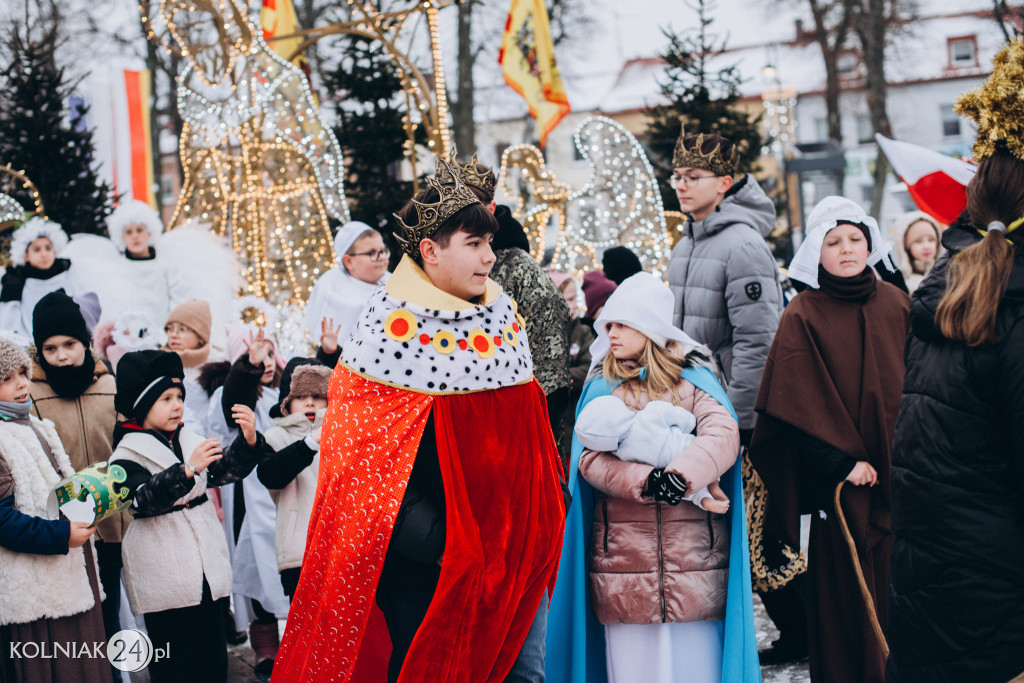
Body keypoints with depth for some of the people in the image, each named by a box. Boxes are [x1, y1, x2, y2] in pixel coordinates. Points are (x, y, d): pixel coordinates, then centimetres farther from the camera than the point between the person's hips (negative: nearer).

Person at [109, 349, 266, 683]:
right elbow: (142, 498, -25)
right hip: (164, 577, -6)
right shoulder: (127, 455, -8)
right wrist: (187, 470, -37)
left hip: (206, 566, 6)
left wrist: (248, 441, -15)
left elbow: (226, 469, 4)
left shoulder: (190, 441, 11)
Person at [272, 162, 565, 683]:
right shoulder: (393, 329, -12)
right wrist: (444, 543, -17)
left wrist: (532, 532, 11)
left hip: (512, 555, 6)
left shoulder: (503, 315, 7)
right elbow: (362, 456, -14)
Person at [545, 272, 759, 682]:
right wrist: (647, 483, -20)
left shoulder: (692, 380, 8)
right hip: (624, 553, 1)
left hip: (692, 554, -1)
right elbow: (590, 458, -3)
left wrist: (679, 476, -27)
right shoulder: (602, 388, 12)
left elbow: (723, 434, -9)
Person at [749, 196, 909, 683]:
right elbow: (802, 404, -8)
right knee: (845, 588, 0)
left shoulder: (896, 305, 9)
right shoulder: (802, 316, -4)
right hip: (840, 481, -4)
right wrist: (842, 462, -14)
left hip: (898, 473, 4)